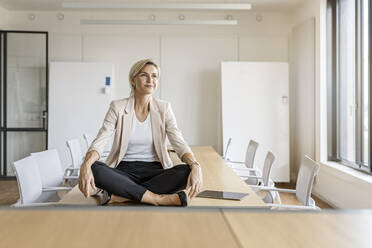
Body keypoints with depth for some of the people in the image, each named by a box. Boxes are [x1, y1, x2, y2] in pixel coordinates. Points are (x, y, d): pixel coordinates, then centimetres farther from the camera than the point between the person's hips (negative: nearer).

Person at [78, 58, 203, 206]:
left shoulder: (163, 108, 4)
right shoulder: (118, 107, 0)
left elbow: (179, 143, -5)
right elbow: (100, 142, -9)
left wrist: (195, 166, -26)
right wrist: (86, 165, -31)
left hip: (155, 171, 1)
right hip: (124, 170, -1)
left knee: (187, 171, -27)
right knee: (94, 169, -30)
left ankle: (120, 195, -27)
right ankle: (160, 198, -30)